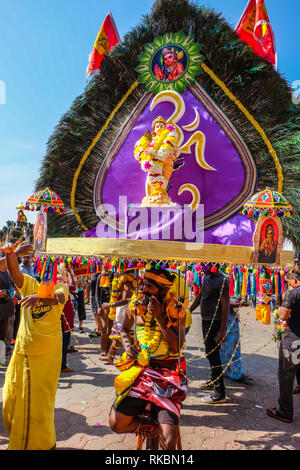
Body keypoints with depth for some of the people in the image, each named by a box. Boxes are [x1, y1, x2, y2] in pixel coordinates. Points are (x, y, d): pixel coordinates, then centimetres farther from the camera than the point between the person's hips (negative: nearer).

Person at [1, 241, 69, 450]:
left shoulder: (61, 287, -4)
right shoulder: (29, 283, 4)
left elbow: (58, 298, -26)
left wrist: (39, 297, -45)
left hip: (46, 353, -3)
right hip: (22, 351, 4)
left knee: (39, 401, 7)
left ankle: (42, 442, 31)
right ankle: (19, 439, 41)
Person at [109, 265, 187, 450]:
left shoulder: (176, 310, -7)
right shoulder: (136, 304, 2)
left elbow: (177, 346, -16)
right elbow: (125, 329, 20)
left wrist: (159, 317, -21)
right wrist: (128, 345, -1)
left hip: (168, 371, -3)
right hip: (139, 369, 3)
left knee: (169, 441, -15)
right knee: (117, 424, -6)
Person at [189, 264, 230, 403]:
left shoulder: (222, 281, -18)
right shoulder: (206, 278, 9)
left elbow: (225, 305, -21)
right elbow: (200, 296, 20)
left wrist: (222, 330, -23)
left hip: (215, 322, -9)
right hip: (206, 320, 9)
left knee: (213, 354, -6)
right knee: (210, 352, 21)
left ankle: (219, 393, 4)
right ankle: (214, 380, 40)